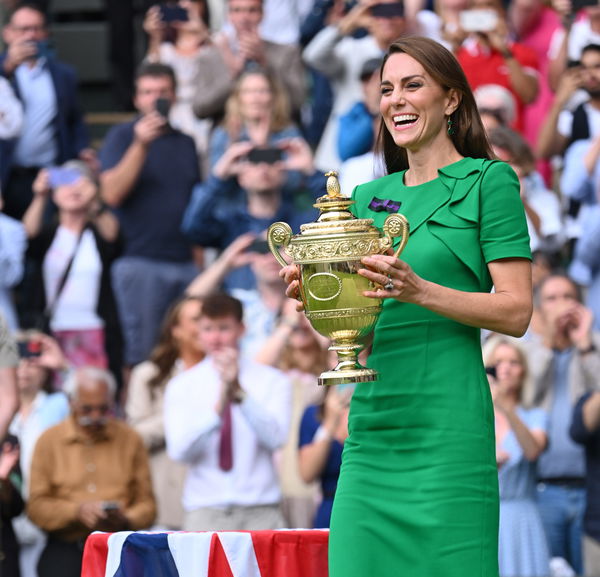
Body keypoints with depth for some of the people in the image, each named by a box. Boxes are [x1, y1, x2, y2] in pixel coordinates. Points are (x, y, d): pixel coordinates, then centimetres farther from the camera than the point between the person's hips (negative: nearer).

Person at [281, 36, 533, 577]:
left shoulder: (489, 181, 2)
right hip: (371, 425, 6)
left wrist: (418, 290, -17)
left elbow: (516, 311, -5)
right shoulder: (368, 197, 19)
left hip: (448, 425, -5)